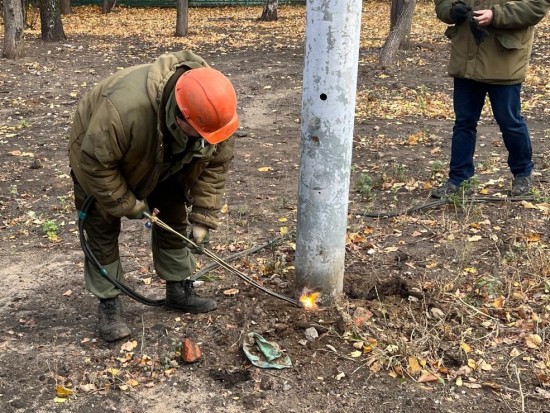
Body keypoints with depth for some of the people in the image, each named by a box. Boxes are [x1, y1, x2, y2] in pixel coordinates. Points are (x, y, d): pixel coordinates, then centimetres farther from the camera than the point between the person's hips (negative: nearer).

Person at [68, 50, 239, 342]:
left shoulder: (211, 109, -30)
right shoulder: (124, 108, -48)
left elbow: (215, 164, -17)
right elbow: (96, 164, -35)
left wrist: (202, 217, -19)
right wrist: (127, 204, -25)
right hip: (99, 152, -5)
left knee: (174, 220, 6)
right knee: (102, 230, -3)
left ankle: (178, 290, 19)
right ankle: (108, 303, 9)